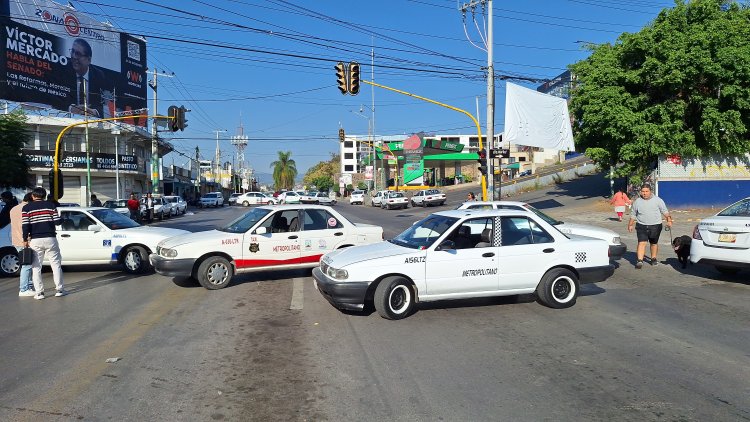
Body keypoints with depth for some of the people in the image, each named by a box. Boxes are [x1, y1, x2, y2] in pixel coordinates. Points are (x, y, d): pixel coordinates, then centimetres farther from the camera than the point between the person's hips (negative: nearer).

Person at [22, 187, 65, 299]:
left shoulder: (26, 208, 1)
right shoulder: (50, 205, 2)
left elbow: (25, 226, -5)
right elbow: (57, 221, -2)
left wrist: (25, 240, 4)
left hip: (35, 240, 0)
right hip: (50, 239, 0)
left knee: (36, 267, 6)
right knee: (56, 264, 8)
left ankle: (39, 292, 3)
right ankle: (59, 289, 7)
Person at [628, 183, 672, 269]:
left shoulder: (658, 200, 1)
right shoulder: (637, 202, 5)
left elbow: (665, 211, 3)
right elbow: (633, 214, 13)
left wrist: (669, 220, -9)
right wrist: (630, 224, 11)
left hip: (655, 226, 0)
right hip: (641, 226, 0)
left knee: (654, 243, 13)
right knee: (642, 243, -12)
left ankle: (653, 258, 30)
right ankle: (639, 261, -16)